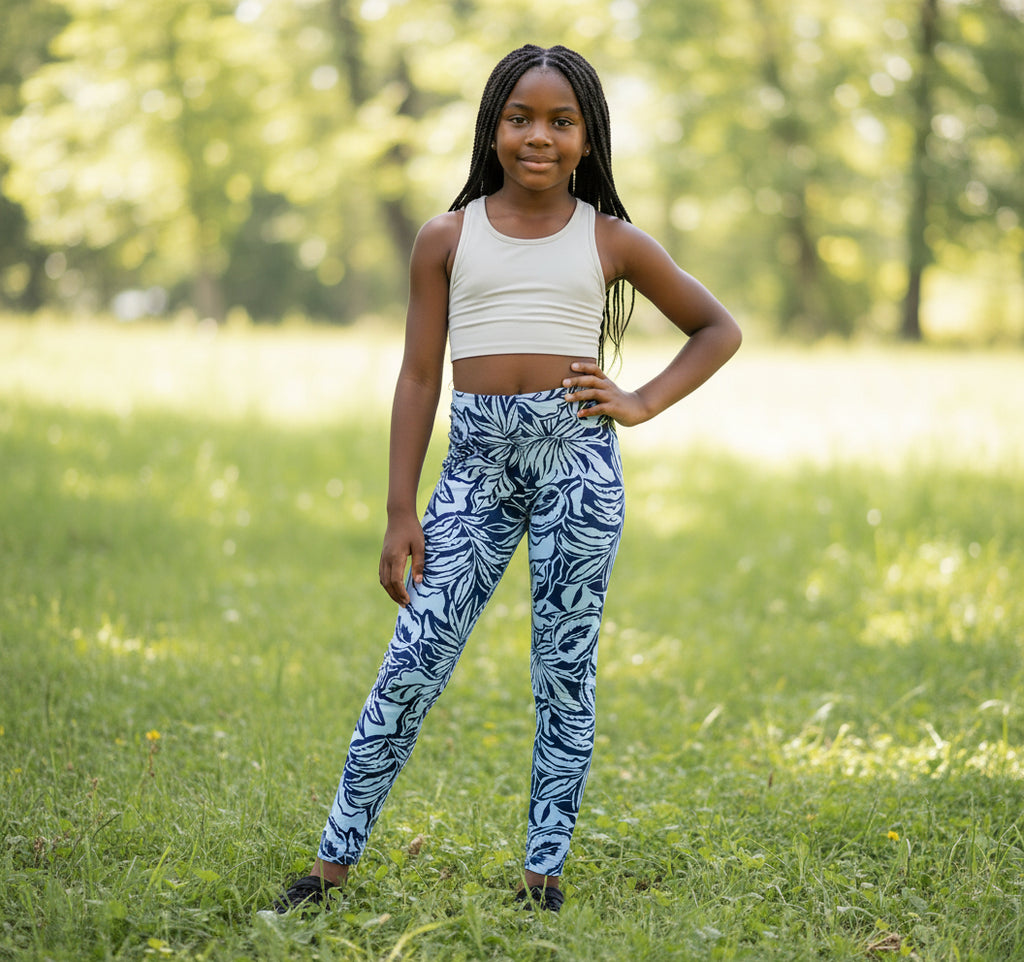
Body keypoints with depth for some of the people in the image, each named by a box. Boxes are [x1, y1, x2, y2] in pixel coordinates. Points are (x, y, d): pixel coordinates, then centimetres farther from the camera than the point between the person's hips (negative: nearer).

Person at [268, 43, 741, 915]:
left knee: (565, 668, 3)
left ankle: (545, 870, 12)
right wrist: (401, 515, 3)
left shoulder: (613, 242, 7)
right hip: (477, 458, 0)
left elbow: (719, 330, 17)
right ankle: (336, 856, 6)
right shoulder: (448, 239, 8)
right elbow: (419, 377, 7)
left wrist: (645, 402, 2)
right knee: (414, 663, -4)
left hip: (576, 456, 0)